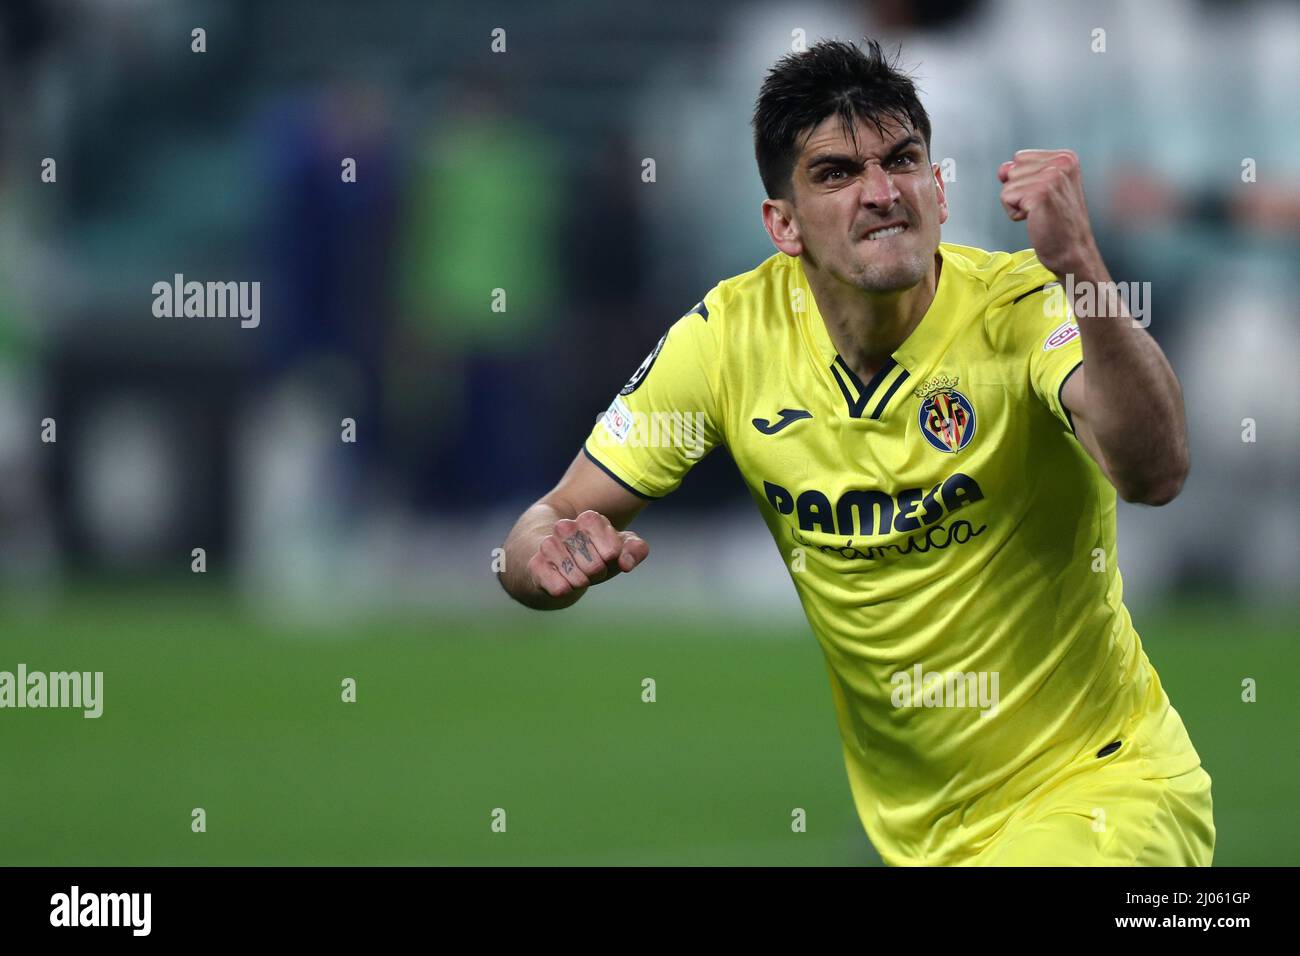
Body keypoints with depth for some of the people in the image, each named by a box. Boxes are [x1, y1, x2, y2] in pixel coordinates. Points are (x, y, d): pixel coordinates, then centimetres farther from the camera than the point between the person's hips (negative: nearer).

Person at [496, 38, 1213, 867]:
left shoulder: (1022, 308, -17)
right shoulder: (734, 334, -6)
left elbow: (1153, 473, -36)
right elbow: (549, 523, 0)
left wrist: (1078, 265, -48)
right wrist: (555, 550, -24)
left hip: (1103, 790, -5)